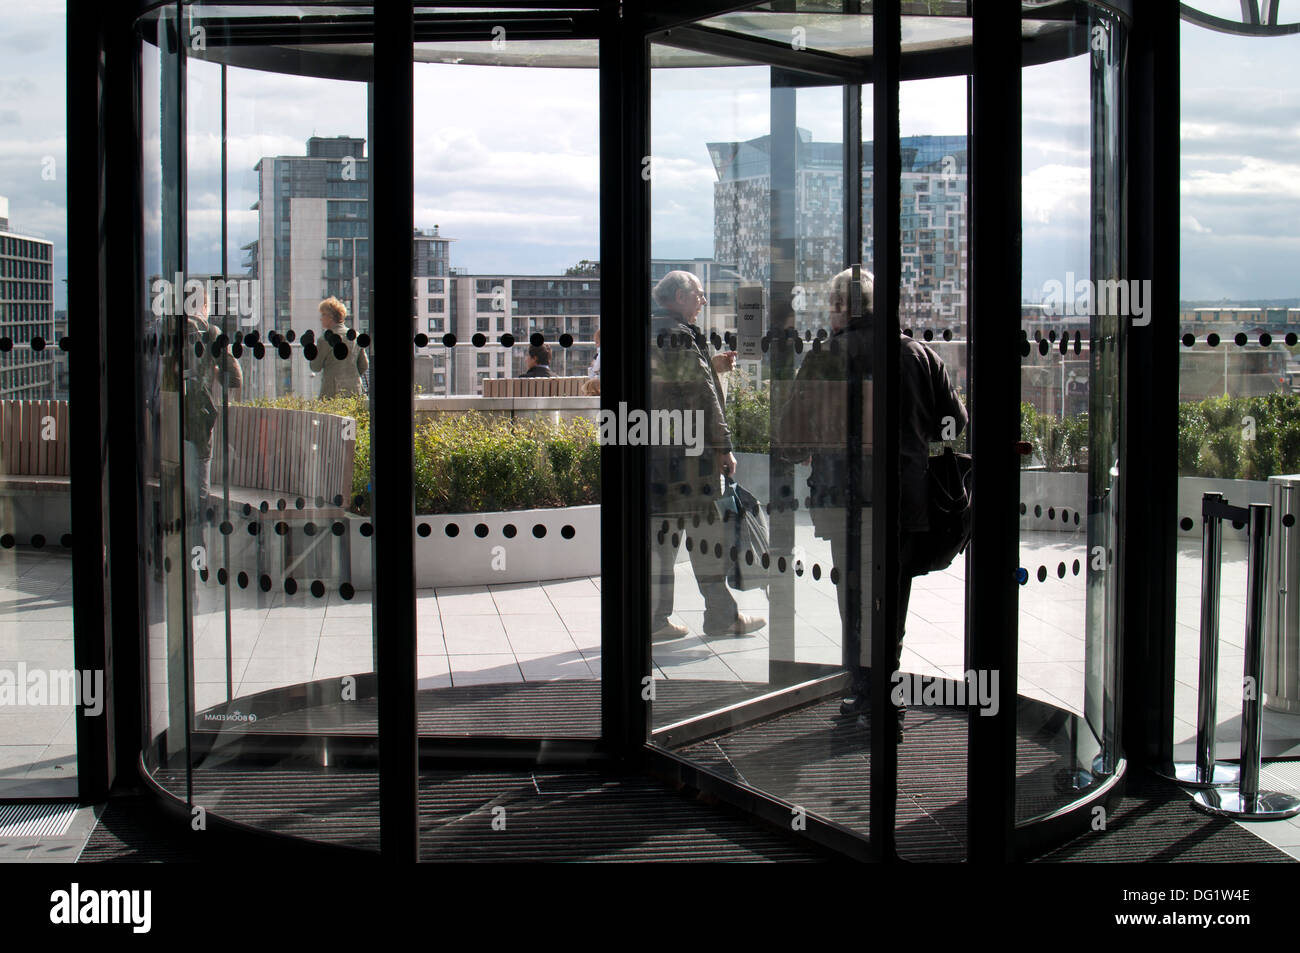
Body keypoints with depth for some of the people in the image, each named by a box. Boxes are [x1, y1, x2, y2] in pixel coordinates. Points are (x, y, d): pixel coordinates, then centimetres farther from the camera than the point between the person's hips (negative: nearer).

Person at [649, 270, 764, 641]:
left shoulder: (647, 332, 15)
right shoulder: (678, 335, -13)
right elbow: (701, 397, -15)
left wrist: (711, 366, 22)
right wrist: (723, 447, -12)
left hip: (652, 444, 9)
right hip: (686, 447, -9)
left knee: (659, 530, 9)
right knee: (704, 527, 0)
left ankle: (655, 619, 9)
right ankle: (721, 615, 8)